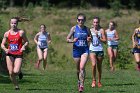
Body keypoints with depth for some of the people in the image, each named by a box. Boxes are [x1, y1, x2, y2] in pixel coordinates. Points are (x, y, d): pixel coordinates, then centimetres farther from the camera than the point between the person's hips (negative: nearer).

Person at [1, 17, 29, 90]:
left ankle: (19, 72, 20)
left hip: (18, 54, -2)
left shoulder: (21, 32, -3)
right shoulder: (7, 34, 3)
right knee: (11, 73, -4)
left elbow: (26, 42, 6)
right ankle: (16, 86, 16)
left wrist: (24, 46, -16)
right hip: (10, 54, 2)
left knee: (16, 71, -17)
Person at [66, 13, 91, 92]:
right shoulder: (74, 28, 0)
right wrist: (73, 41, -20)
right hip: (76, 50, 0)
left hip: (85, 50, 0)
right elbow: (68, 39, 1)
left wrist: (89, 39, -8)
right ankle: (79, 81, 36)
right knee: (78, 69, 10)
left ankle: (82, 85, -14)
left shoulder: (87, 29, 4)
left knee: (82, 67, -16)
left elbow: (90, 38, 16)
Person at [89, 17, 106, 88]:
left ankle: (99, 81, 23)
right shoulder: (90, 30, 8)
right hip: (92, 50, 1)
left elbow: (105, 40, -4)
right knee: (93, 64, -18)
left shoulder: (101, 30, 0)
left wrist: (98, 37, -15)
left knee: (99, 66, 8)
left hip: (100, 50, 0)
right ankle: (94, 80, -5)